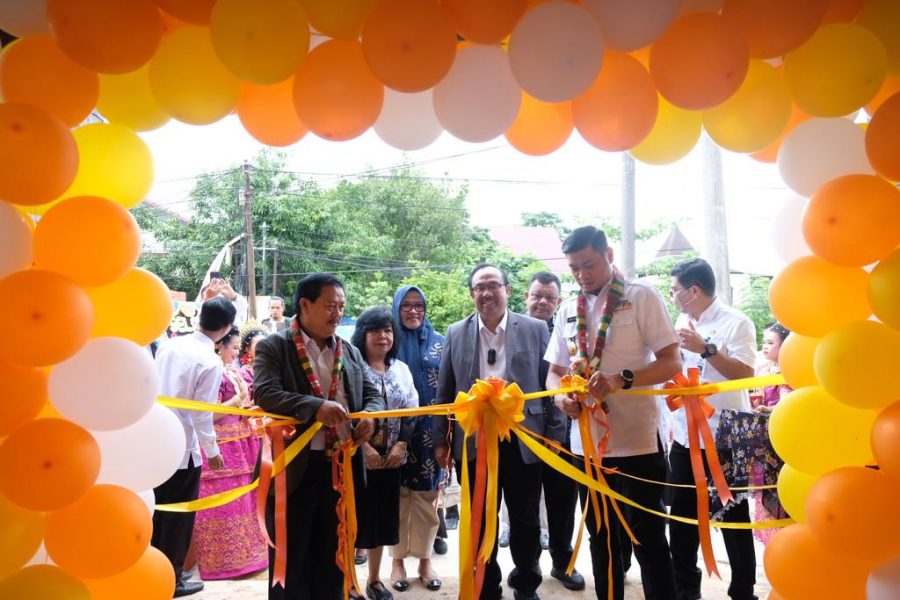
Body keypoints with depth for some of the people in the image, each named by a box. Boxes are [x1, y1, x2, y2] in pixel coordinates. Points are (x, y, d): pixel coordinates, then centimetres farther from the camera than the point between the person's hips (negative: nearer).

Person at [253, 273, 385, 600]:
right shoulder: (273, 347, -5)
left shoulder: (350, 352, 11)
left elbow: (373, 394, 12)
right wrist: (314, 406, -31)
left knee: (333, 556, 19)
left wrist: (370, 414, -11)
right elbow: (264, 393, -19)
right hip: (294, 468, -5)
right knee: (290, 557, 10)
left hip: (342, 467, 5)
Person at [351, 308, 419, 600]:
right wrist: (364, 447, -16)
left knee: (382, 515, 13)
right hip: (356, 455, -5)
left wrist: (400, 445, -4)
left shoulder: (401, 369, 10)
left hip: (390, 456, 5)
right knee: (355, 515, 1)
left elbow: (411, 411, 7)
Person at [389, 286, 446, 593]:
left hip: (429, 430, 1)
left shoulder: (439, 342, 5)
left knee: (427, 497, 8)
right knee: (397, 495, 6)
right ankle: (398, 559, 21)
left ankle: (424, 559, 22)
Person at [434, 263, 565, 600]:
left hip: (523, 441, -1)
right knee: (481, 522, 14)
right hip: (473, 443, 1)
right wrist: (440, 440, 4)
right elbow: (444, 392, 6)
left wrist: (555, 435, -3)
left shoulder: (535, 330, -1)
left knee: (525, 520, 13)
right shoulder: (456, 333, 4)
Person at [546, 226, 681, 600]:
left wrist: (621, 380, -26)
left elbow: (671, 363, -10)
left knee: (648, 540, 6)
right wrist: (561, 396, -9)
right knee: (601, 539, 19)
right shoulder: (567, 310, 9)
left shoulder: (641, 297, -5)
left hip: (637, 442, -5)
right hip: (587, 443, 5)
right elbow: (555, 371, 13)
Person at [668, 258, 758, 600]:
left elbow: (745, 374, -24)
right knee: (682, 514, 16)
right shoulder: (682, 321, 8)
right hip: (685, 436, 7)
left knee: (733, 519, 8)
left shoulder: (735, 322, -13)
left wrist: (706, 348, -30)